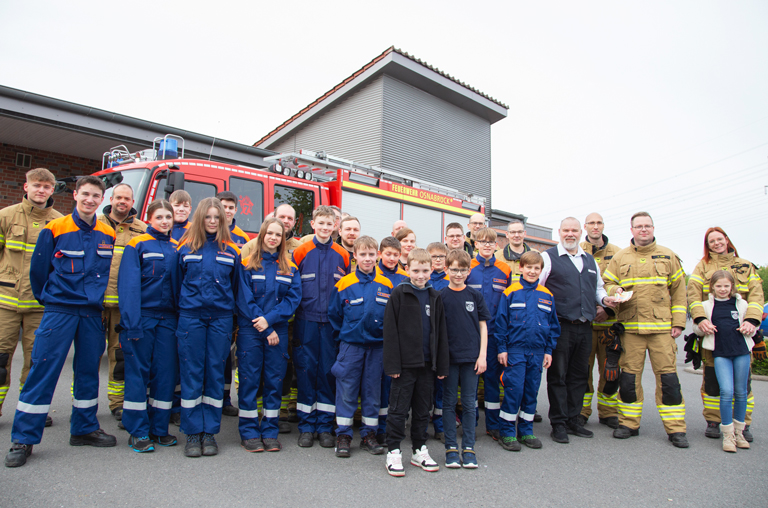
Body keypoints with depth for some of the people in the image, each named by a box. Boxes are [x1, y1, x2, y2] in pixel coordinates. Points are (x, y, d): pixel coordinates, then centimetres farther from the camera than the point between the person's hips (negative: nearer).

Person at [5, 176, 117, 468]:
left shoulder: (108, 235, 5)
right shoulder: (54, 230, -4)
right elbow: (38, 269, 2)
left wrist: (96, 299, 13)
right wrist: (48, 299, 10)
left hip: (92, 312, 4)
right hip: (59, 311, -3)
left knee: (88, 371, 11)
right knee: (43, 371, -3)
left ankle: (84, 429, 23)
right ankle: (23, 439, 9)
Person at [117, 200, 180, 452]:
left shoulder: (177, 248, 12)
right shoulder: (137, 245, -1)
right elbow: (128, 286, -8)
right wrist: (130, 324, -16)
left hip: (168, 318, 4)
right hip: (142, 317, -4)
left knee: (166, 372, 6)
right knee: (138, 372, 1)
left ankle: (159, 429, 17)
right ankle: (138, 431, 11)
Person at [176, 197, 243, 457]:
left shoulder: (231, 250, 6)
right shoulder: (186, 247, 6)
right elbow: (177, 282, 13)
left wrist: (231, 313, 8)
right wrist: (183, 308, 10)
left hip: (220, 318, 0)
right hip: (190, 317, 0)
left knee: (215, 372, 5)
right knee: (191, 372, 2)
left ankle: (210, 432, 15)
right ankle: (193, 433, 13)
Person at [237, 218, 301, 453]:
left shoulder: (290, 268, 8)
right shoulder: (248, 264, 1)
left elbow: (293, 299, 0)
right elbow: (245, 299, -5)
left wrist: (269, 319, -14)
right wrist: (266, 330, -10)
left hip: (278, 331, 2)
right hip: (250, 330, -2)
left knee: (275, 380, 6)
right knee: (249, 379, 2)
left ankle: (270, 433, 18)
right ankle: (249, 432, 15)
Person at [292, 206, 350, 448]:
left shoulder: (342, 255, 6)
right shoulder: (301, 252, 2)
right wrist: (295, 309, -5)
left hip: (332, 321, 1)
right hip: (306, 320, -1)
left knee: (328, 370, 5)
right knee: (306, 369, 3)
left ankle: (325, 426, 18)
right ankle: (306, 426, 16)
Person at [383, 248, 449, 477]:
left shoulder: (435, 297, 9)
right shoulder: (399, 294, -5)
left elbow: (441, 332, 11)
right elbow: (390, 330, -8)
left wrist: (442, 365, 7)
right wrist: (392, 364, -13)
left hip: (427, 363, 5)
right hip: (405, 363, -4)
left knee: (422, 410, 15)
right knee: (399, 409, 3)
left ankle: (419, 450, 29)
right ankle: (393, 452, 17)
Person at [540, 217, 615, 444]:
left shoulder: (590, 261, 18)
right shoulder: (548, 257, -1)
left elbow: (598, 288, 27)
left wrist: (605, 299, 6)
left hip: (584, 327, 6)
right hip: (560, 326, -6)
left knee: (579, 375, 12)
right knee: (558, 376, 0)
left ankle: (573, 420, 24)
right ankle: (558, 424, 10)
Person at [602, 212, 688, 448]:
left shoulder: (667, 256, 10)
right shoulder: (620, 257, 9)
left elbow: (678, 291, 10)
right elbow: (607, 283, 10)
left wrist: (678, 322, 3)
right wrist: (614, 291, -13)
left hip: (662, 326, 0)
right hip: (630, 326, 0)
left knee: (668, 375, -1)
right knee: (629, 375, 4)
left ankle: (675, 428, 11)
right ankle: (629, 423, 17)